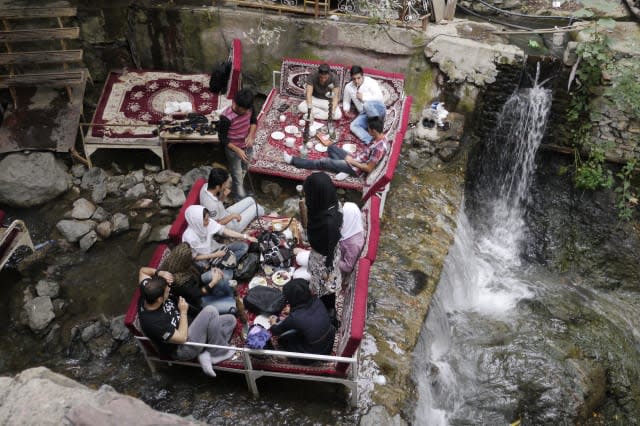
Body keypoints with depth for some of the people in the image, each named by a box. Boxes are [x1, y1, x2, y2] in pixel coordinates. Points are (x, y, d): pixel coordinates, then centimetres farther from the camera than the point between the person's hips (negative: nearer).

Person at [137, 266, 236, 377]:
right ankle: (218, 353, -9)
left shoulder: (148, 292, -15)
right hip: (182, 349, -9)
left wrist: (160, 273, -13)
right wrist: (183, 312, -19)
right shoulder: (153, 322, -35)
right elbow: (182, 338, -28)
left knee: (230, 320, 2)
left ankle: (206, 354, -7)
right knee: (210, 311, -27)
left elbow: (142, 270, 5)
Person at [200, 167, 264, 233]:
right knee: (256, 207, 6)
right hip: (229, 227, -8)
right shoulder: (211, 204, -41)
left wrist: (224, 195, -17)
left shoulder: (206, 186, -16)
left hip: (225, 214, 8)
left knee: (250, 200, 18)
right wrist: (232, 216, -21)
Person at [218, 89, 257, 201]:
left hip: (247, 146, 6)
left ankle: (236, 191, 54)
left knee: (243, 171, 28)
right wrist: (238, 150, -27)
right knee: (237, 176, 11)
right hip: (233, 149, -6)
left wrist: (251, 135, -18)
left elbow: (254, 121, 1)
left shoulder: (249, 108, -20)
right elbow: (222, 138, -22)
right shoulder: (226, 117, -35)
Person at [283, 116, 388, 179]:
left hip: (355, 168, -10)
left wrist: (352, 161, -17)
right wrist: (352, 157, 4)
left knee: (324, 162, -10)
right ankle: (344, 169, 1)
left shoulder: (379, 148, -30)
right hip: (354, 159, 10)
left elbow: (369, 168, -25)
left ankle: (293, 161, -2)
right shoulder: (381, 136, 0)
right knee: (331, 148, 15)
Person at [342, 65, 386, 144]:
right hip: (364, 114, 4)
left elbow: (380, 98, -14)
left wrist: (364, 97, -17)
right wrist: (346, 109, 2)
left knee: (367, 104, -37)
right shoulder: (348, 87, 8)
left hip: (378, 110, -4)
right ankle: (372, 141, -48)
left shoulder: (371, 82, -6)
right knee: (353, 126, -25)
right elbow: (346, 101, 23)